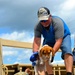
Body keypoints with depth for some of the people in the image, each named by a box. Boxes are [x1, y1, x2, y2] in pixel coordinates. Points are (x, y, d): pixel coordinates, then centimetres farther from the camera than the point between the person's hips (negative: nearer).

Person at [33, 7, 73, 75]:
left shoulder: (57, 22, -39)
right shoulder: (38, 26, -28)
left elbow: (59, 41, -42)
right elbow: (36, 41, -35)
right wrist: (35, 53, -52)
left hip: (63, 36, -4)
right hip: (49, 40, 4)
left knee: (67, 51, -29)